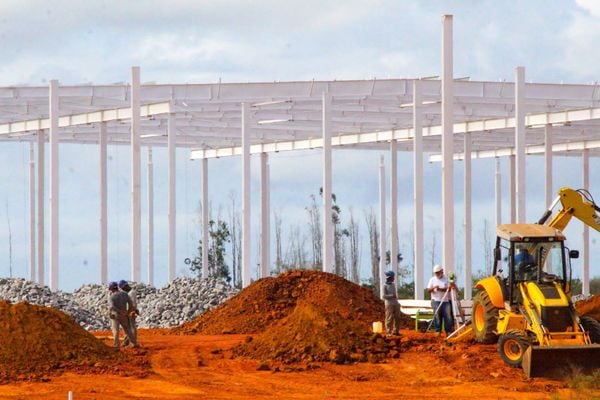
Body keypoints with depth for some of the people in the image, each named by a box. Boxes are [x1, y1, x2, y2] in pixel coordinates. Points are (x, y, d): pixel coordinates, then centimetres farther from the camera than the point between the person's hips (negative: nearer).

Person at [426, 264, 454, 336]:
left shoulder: (446, 279, 7)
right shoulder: (432, 280, 10)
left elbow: (449, 289, -4)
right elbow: (428, 290, 4)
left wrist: (441, 289, -20)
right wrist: (433, 288, -18)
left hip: (446, 301, 0)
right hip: (436, 301, 0)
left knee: (448, 316, -6)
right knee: (437, 316, -5)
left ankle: (448, 331, -2)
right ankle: (438, 331, -1)